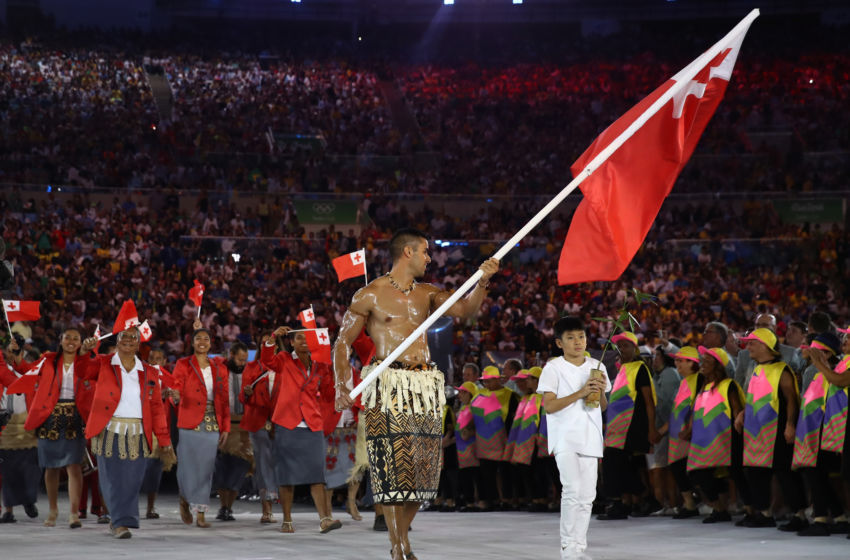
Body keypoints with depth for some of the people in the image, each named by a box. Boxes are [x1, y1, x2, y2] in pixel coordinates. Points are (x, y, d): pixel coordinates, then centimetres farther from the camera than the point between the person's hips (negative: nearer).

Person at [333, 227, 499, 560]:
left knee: (424, 469, 5)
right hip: (389, 385, -5)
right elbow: (343, 342, 2)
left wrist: (482, 282, -13)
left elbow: (464, 309, 4)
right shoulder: (371, 295, 1)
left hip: (426, 386, 5)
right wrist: (341, 386, -9)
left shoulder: (427, 294, 16)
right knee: (393, 467, -9)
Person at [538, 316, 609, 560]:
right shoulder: (553, 368, -3)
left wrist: (600, 392, -5)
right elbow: (548, 405, -10)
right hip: (565, 437, -5)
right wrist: (580, 393, -17)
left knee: (587, 496, 5)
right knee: (572, 490, -18)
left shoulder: (597, 367, 12)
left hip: (590, 439, 5)